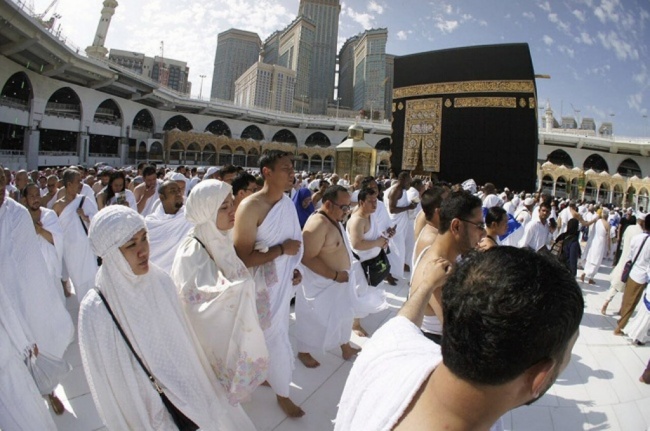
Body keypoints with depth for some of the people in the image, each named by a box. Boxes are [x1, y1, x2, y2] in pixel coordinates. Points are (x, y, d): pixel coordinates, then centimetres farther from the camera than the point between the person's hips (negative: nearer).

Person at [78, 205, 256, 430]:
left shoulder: (161, 281, -11)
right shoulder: (96, 311, -23)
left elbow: (184, 341, 1)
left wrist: (201, 383, 9)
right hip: (147, 410, -4)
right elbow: (108, 380, -12)